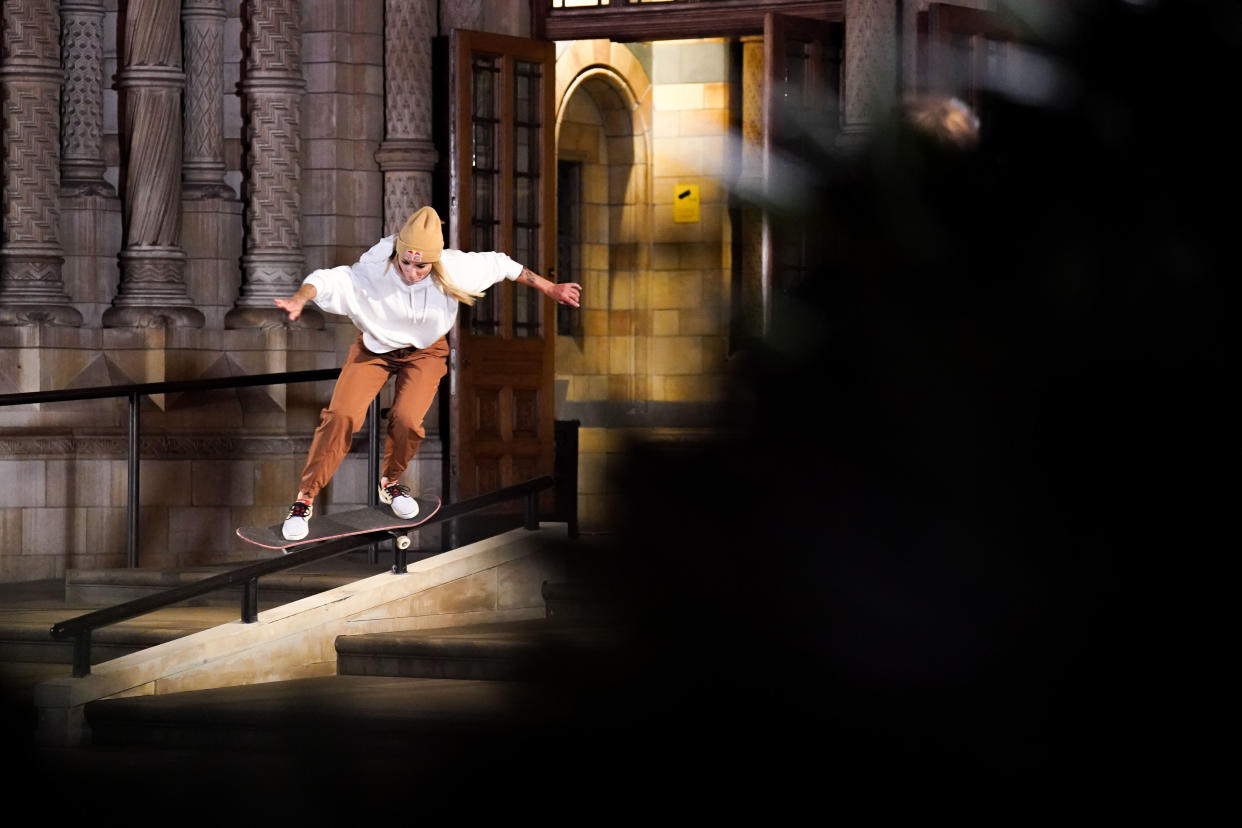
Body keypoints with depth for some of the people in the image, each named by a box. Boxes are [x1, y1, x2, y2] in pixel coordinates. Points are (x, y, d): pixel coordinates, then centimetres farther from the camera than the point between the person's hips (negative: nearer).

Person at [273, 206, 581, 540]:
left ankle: (390, 482, 12)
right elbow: (327, 280, -36)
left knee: (408, 419, -20)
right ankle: (305, 497, -1)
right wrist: (300, 299, -58)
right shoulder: (372, 272, -31)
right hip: (375, 347, -1)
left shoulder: (455, 269, -26)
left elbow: (502, 265, -12)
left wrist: (550, 289, -3)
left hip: (424, 350, 1)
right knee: (342, 415, -16)